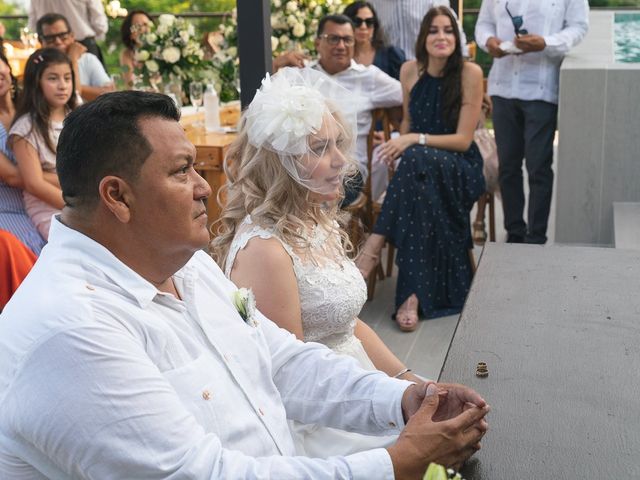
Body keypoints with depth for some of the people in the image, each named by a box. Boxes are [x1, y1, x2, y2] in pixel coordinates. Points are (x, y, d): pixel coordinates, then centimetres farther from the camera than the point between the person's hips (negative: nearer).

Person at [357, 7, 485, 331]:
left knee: (418, 162, -38)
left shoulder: (470, 73, -8)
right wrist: (399, 145, -3)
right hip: (418, 166, 3)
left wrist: (416, 140, -22)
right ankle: (417, 294, -36)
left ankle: (374, 245, -33)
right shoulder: (410, 70, 5)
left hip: (459, 167, -3)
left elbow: (463, 139, -10)